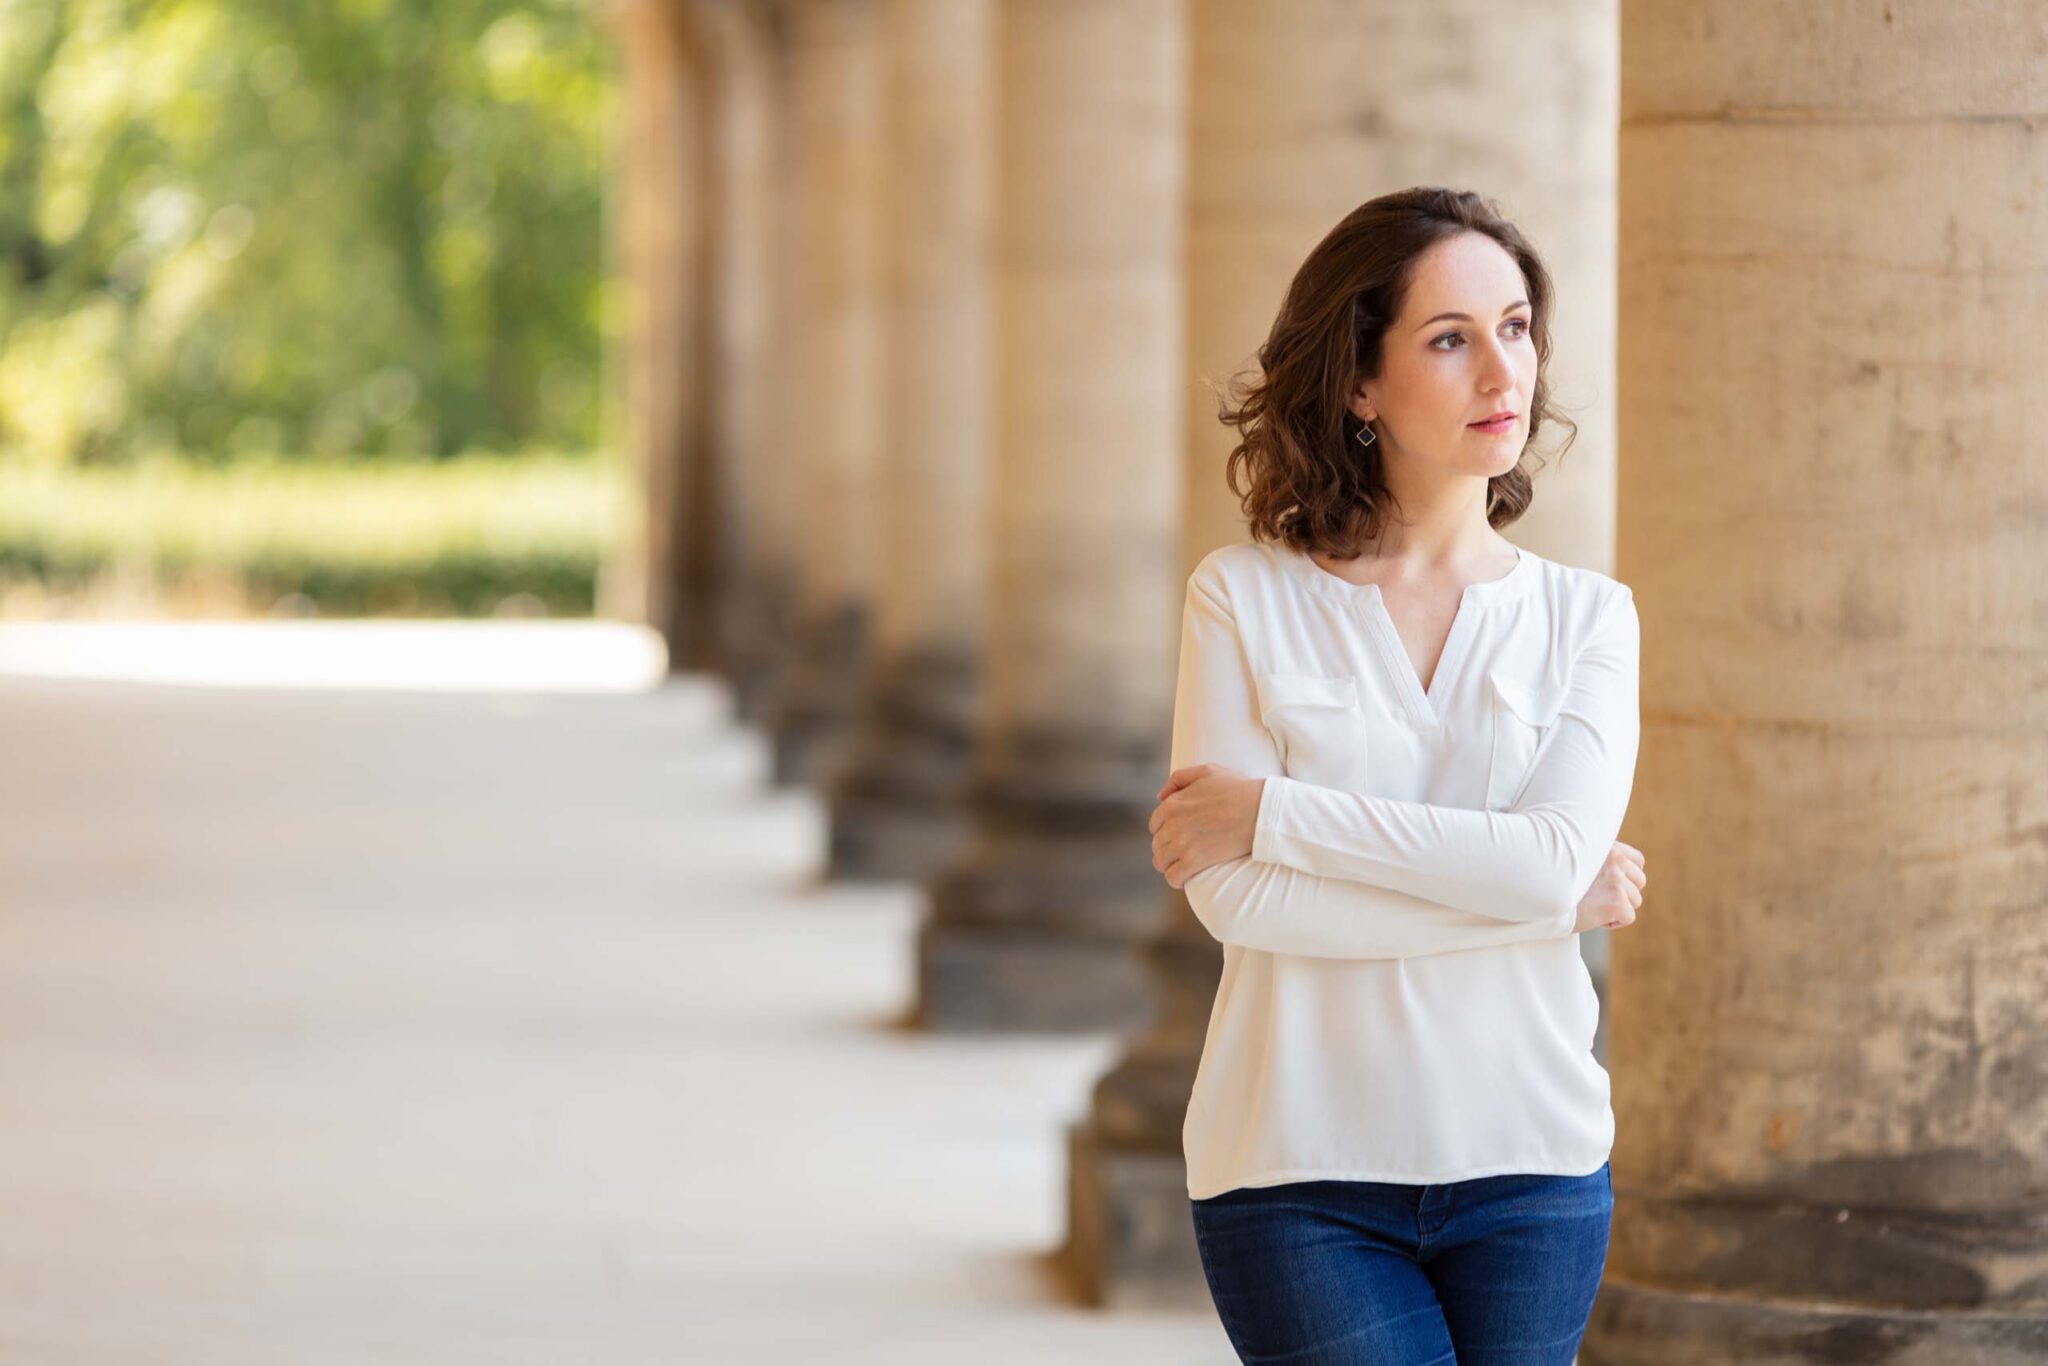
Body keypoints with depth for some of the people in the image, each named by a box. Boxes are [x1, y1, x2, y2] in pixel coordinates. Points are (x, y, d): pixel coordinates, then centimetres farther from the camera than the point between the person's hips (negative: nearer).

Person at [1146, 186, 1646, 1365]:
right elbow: (1234, 895, -11)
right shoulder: (1246, 600, 1)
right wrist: (1546, 897, -11)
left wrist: (1272, 814, -11)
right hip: (1304, 1174, -2)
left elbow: (1555, 856, -11)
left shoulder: (1587, 617, 7)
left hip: (1527, 1166, 2)